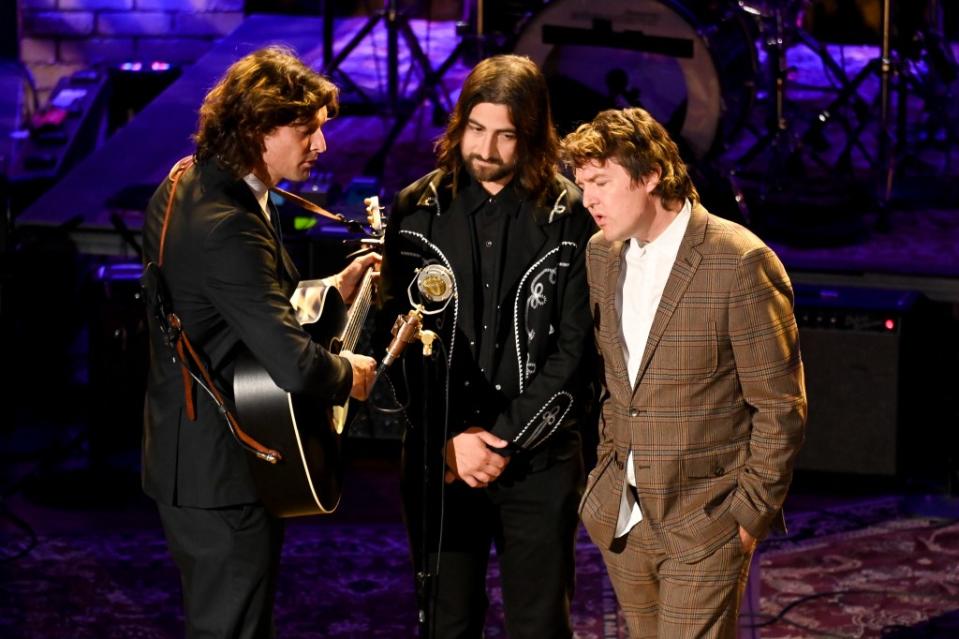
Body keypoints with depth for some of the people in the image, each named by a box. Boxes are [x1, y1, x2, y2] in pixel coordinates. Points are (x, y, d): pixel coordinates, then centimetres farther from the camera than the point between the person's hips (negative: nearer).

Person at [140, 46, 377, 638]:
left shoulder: (185, 185, 5)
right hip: (223, 472, -10)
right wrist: (351, 374, -13)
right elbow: (296, 364, -33)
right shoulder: (229, 227, -28)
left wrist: (333, 289, 10)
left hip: (187, 452, 10)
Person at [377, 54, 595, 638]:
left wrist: (504, 439, -11)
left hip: (539, 458, -1)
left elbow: (573, 348, -5)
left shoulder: (569, 216, -3)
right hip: (439, 456, 1)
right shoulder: (419, 210, 2)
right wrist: (449, 439, -8)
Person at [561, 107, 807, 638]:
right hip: (622, 515, 6)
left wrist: (752, 512, -11)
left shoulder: (740, 263, -16)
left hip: (704, 521, -6)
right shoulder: (600, 254, 5)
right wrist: (609, 467, 11)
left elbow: (780, 405, -12)